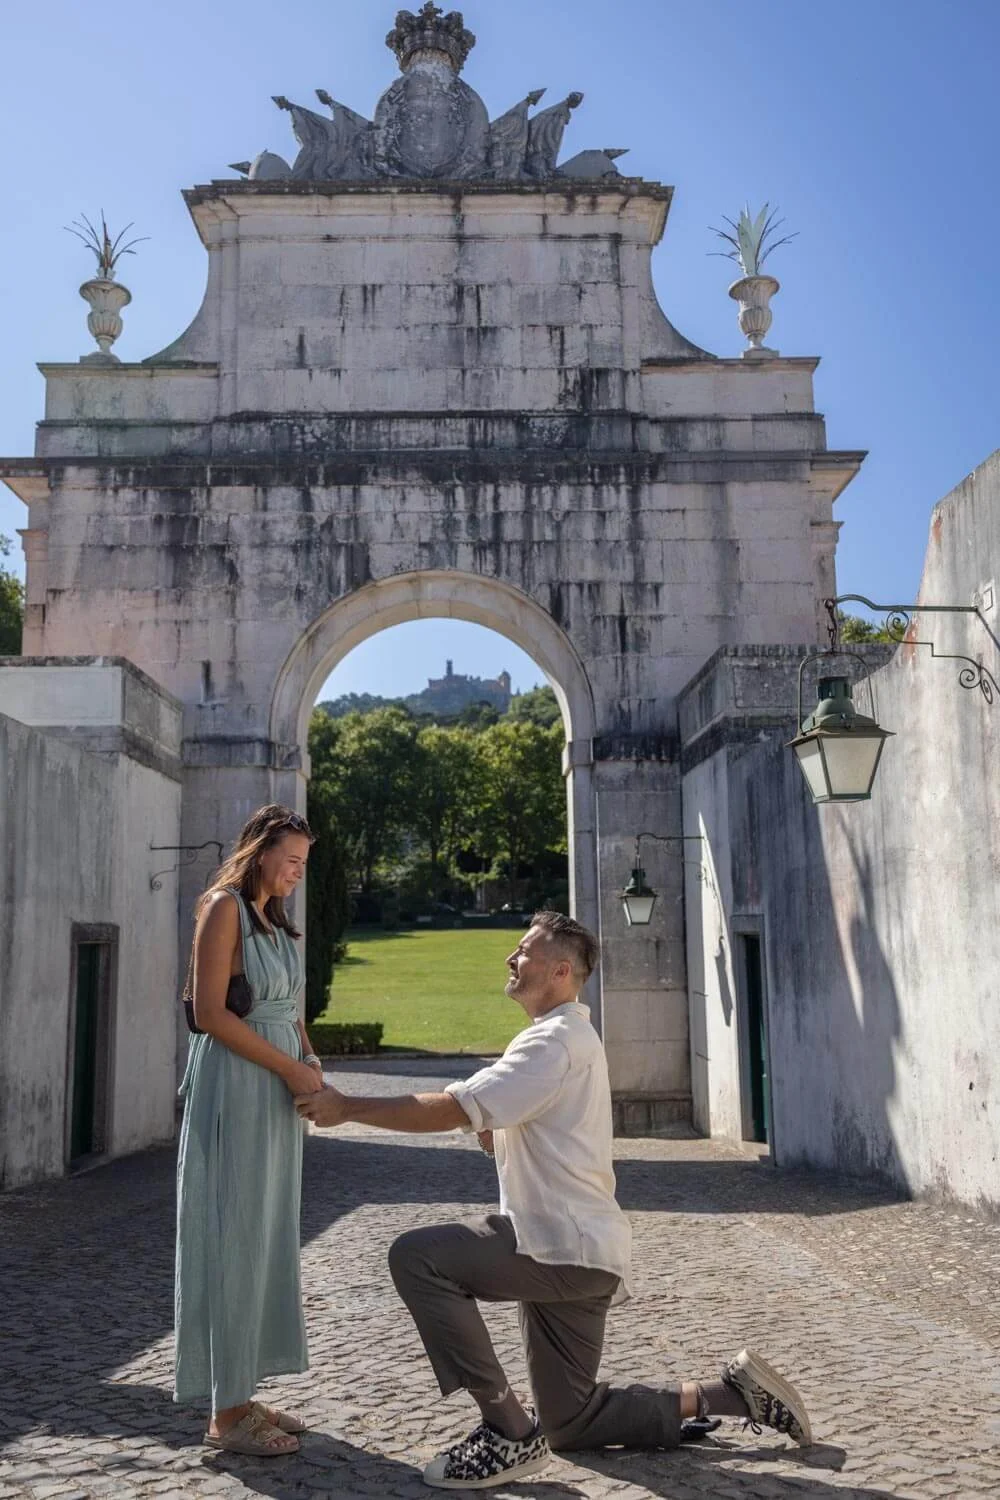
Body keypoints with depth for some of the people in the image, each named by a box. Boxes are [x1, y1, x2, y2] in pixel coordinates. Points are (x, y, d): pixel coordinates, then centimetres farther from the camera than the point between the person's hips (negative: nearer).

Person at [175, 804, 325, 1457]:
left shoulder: (276, 919, 16)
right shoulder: (225, 907, -9)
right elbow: (211, 1013, -16)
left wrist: (312, 1062, 0)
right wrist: (291, 1068, -14)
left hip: (279, 1088, 9)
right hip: (235, 1083, -9)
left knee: (269, 1237, 11)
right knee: (234, 1236, -3)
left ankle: (244, 1395, 20)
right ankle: (227, 1413, 5)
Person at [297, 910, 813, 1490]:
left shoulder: (557, 1039, -15)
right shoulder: (567, 1036, 18)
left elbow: (457, 1109, -24)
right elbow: (502, 1140, 19)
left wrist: (347, 1107, -20)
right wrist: (480, 1125, -2)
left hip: (567, 1246, -10)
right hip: (574, 1249, 10)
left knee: (416, 1257, -20)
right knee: (572, 1423, 15)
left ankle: (509, 1432, -14)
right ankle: (728, 1393, 19)